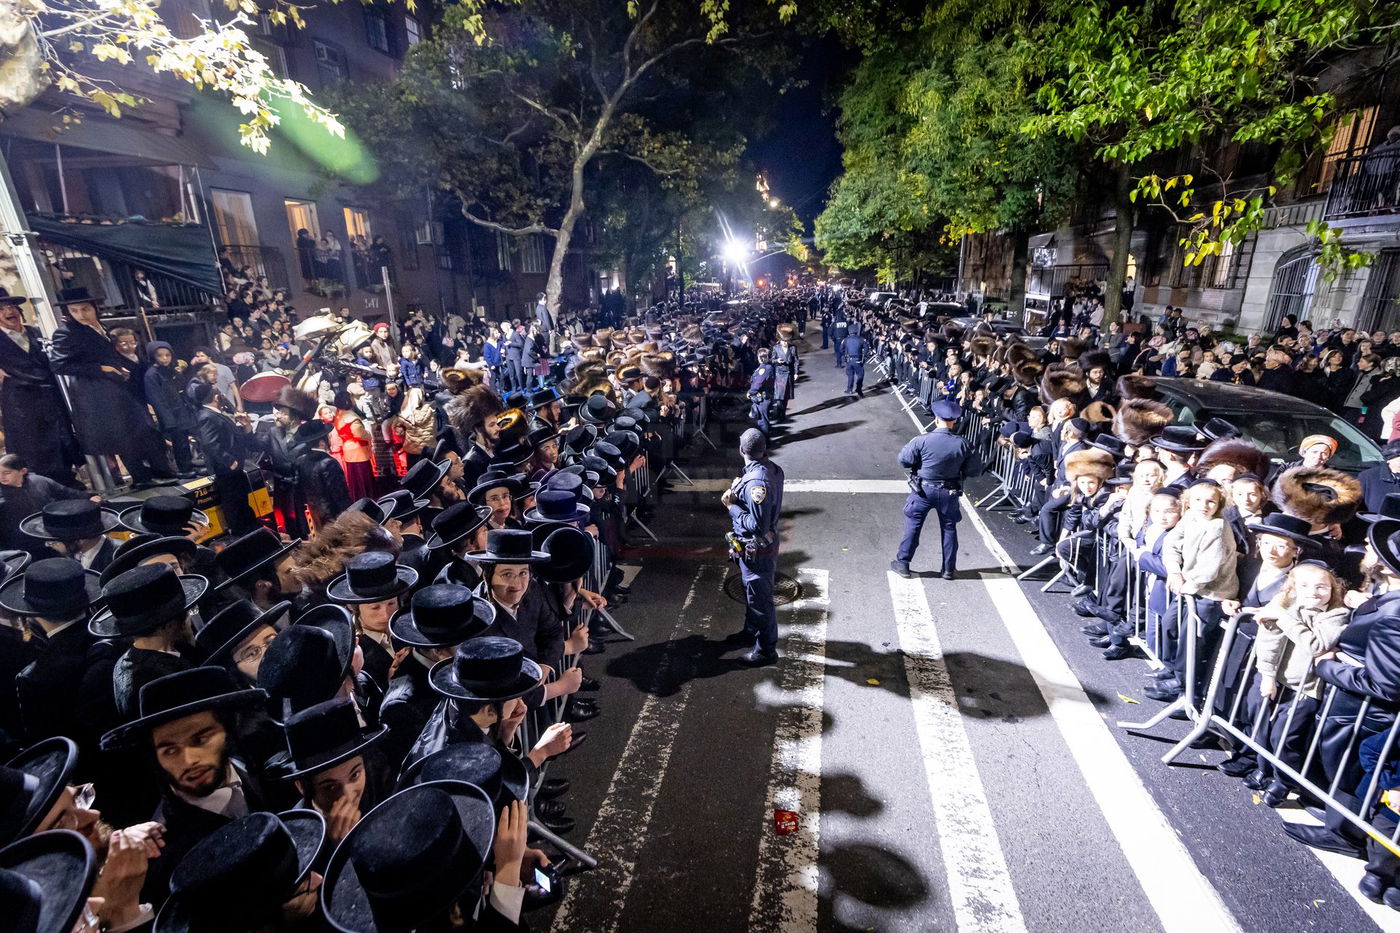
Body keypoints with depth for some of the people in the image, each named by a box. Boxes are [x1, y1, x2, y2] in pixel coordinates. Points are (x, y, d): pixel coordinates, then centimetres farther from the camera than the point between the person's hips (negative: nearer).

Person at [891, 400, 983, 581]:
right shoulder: (962, 444, -13)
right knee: (949, 529, 17)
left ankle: (902, 563, 19)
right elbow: (974, 470, -5)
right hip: (949, 493, 2)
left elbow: (903, 459, -12)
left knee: (913, 526, 12)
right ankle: (949, 569, 27)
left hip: (923, 490, -2)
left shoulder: (922, 440, -19)